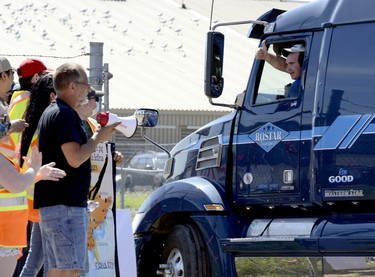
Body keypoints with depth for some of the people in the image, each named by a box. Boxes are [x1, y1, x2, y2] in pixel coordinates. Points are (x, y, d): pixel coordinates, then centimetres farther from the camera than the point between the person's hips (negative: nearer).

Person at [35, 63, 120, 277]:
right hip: (66, 205, -11)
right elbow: (75, 158, -21)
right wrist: (98, 137, -8)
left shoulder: (51, 113, 20)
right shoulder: (65, 115, -14)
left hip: (49, 203, 11)